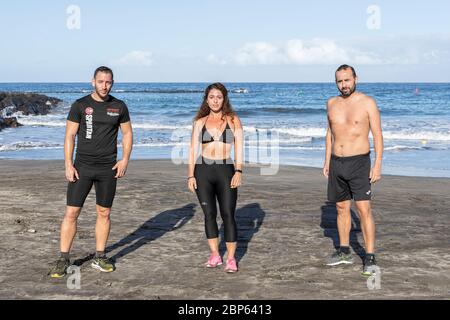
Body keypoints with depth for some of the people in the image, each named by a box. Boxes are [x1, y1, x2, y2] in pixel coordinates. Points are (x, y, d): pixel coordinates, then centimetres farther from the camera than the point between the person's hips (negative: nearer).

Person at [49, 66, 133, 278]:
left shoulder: (119, 107, 4)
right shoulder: (80, 105, -2)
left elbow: (127, 133, 11)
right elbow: (69, 136, -2)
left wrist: (125, 160, -2)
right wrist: (68, 165, -9)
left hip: (108, 169, 2)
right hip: (82, 167, -2)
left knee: (104, 213, 7)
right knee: (71, 213, -4)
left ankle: (99, 257, 20)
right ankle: (63, 260, 6)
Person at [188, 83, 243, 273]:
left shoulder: (233, 120, 7)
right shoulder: (200, 122, 10)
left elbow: (239, 148, 1)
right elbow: (193, 150, 9)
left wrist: (238, 171, -11)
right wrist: (190, 175, 1)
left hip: (225, 171, -2)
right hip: (203, 171, 2)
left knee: (228, 215, -4)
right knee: (209, 214, 6)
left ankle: (231, 258, 2)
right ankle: (214, 255, 17)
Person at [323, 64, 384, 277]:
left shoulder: (367, 103, -6)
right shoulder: (332, 104, 9)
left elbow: (377, 135, -7)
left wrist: (378, 164, -14)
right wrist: (327, 161, 13)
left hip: (359, 163, -5)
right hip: (336, 163, 5)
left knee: (364, 209, -10)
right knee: (341, 208, 13)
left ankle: (370, 258, -6)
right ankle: (344, 252, 24)